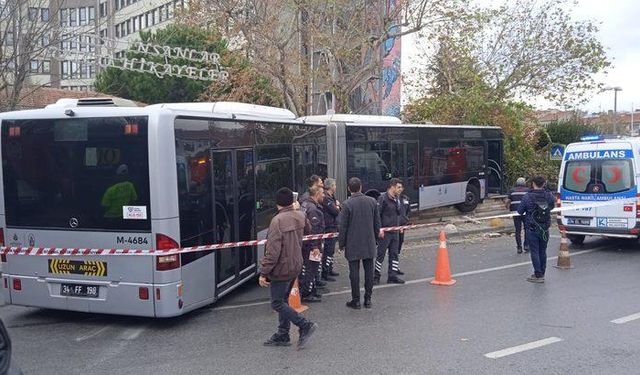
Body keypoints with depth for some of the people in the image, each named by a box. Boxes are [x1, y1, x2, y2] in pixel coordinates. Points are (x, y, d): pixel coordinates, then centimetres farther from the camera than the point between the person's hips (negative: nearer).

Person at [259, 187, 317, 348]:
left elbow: (273, 250, -24)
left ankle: (305, 325, -2)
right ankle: (282, 335, 24)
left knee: (277, 303, 2)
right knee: (283, 300, 18)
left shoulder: (277, 221, -21)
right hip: (296, 266, 8)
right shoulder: (300, 217, 2)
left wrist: (263, 272, -18)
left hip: (282, 269, -8)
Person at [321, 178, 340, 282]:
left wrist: (337, 206, -6)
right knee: (328, 251, -7)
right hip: (329, 227, -11)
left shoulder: (331, 197, 16)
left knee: (331, 250, 18)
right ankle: (325, 274, -4)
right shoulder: (326, 198, -18)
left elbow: (338, 210, 16)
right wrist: (337, 205, -2)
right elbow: (336, 211, -22)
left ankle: (330, 270, 28)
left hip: (333, 227, 11)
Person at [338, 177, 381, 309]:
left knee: (354, 272, 3)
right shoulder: (372, 201, 1)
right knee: (369, 270, 9)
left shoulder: (347, 204, -12)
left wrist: (341, 243, 2)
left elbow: (342, 226, -8)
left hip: (353, 245, -3)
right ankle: (368, 299, 14)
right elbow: (377, 223, 8)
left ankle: (356, 300, 7)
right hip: (369, 243, 4)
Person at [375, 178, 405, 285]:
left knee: (394, 254, 9)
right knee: (381, 254, 0)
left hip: (395, 231, 7)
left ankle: (392, 276, 15)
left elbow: (400, 212, 18)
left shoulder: (397, 198, 12)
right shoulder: (383, 198, -12)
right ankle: (376, 276, 10)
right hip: (384, 232, -7)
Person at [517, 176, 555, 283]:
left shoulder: (527, 197, -14)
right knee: (542, 251, 14)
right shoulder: (549, 196, -2)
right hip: (545, 229, 4)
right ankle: (541, 274, 22)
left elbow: (520, 211, -5)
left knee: (534, 252, 1)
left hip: (532, 229, -4)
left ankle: (538, 275, 0)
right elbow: (552, 206, 18)